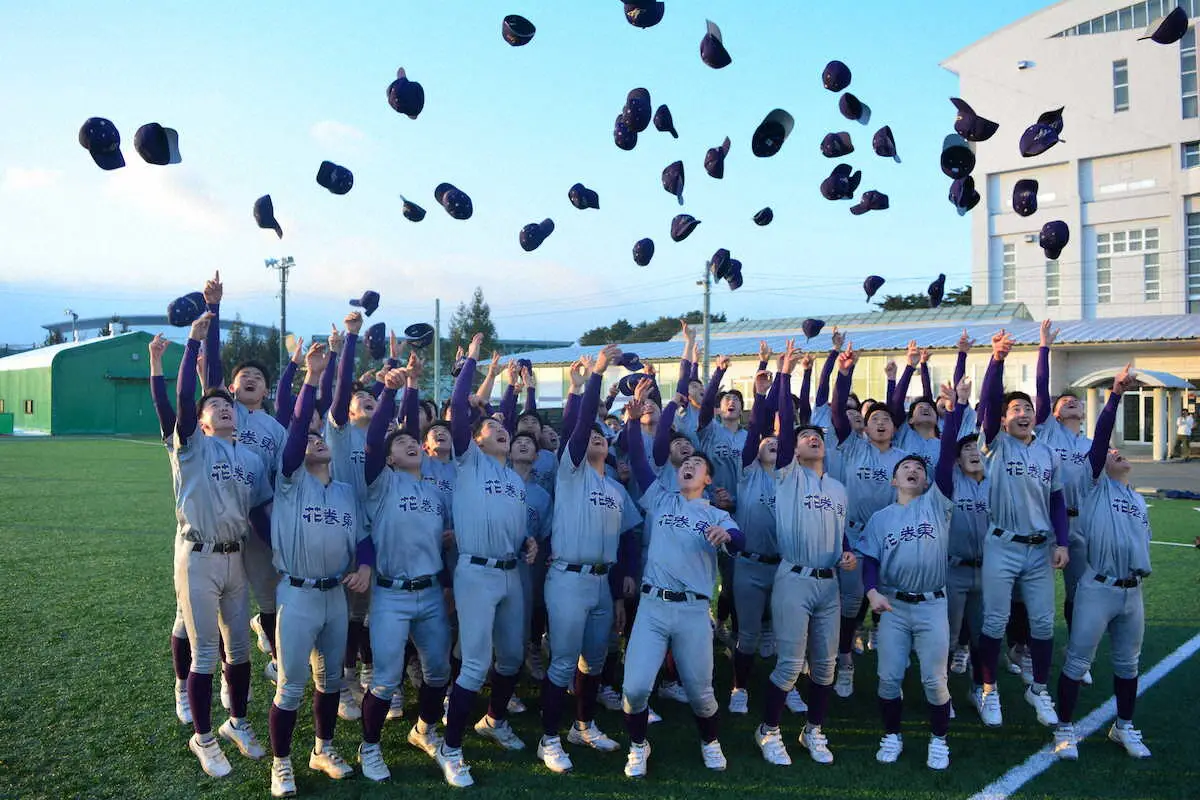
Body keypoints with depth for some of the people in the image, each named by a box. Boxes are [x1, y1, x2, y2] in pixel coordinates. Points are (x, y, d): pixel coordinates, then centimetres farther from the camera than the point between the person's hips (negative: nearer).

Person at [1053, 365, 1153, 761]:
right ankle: (1065, 729, 9)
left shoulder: (1139, 500, 18)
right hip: (1098, 589, -6)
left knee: (1127, 663, 16)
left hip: (1133, 591, 6)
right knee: (1077, 662, -2)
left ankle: (1124, 727, 33)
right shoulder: (1096, 485, 0)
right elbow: (1100, 435, -11)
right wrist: (1115, 394, -17)